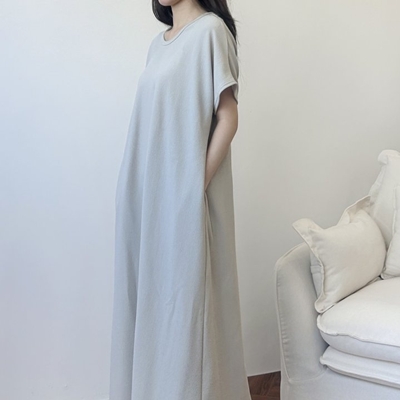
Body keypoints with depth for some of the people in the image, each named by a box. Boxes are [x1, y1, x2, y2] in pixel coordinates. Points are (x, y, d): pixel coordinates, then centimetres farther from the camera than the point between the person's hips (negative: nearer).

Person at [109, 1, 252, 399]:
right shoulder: (159, 43, 16)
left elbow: (228, 117, -11)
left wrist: (198, 183, -16)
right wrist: (141, 188, 8)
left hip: (186, 192, -7)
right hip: (149, 193, 7)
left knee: (188, 296, 1)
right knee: (152, 294, 12)